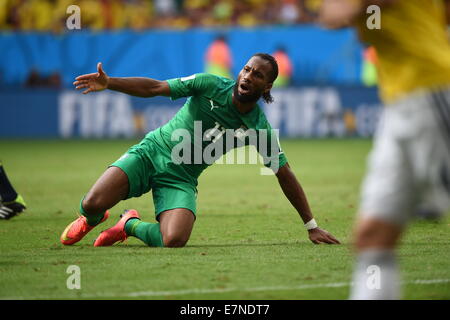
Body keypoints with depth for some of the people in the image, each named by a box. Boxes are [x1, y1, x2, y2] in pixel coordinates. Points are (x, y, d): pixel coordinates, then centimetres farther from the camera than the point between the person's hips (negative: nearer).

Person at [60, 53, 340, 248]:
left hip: (181, 178, 1)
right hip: (151, 153, -1)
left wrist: (312, 226, -1)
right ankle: (91, 219, 20)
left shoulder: (259, 128, -6)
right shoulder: (211, 85, -9)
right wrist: (109, 83, -21)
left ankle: (131, 225, 7)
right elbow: (155, 88, -7)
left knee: (173, 241, -29)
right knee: (93, 204, -23)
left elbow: (285, 175, 0)